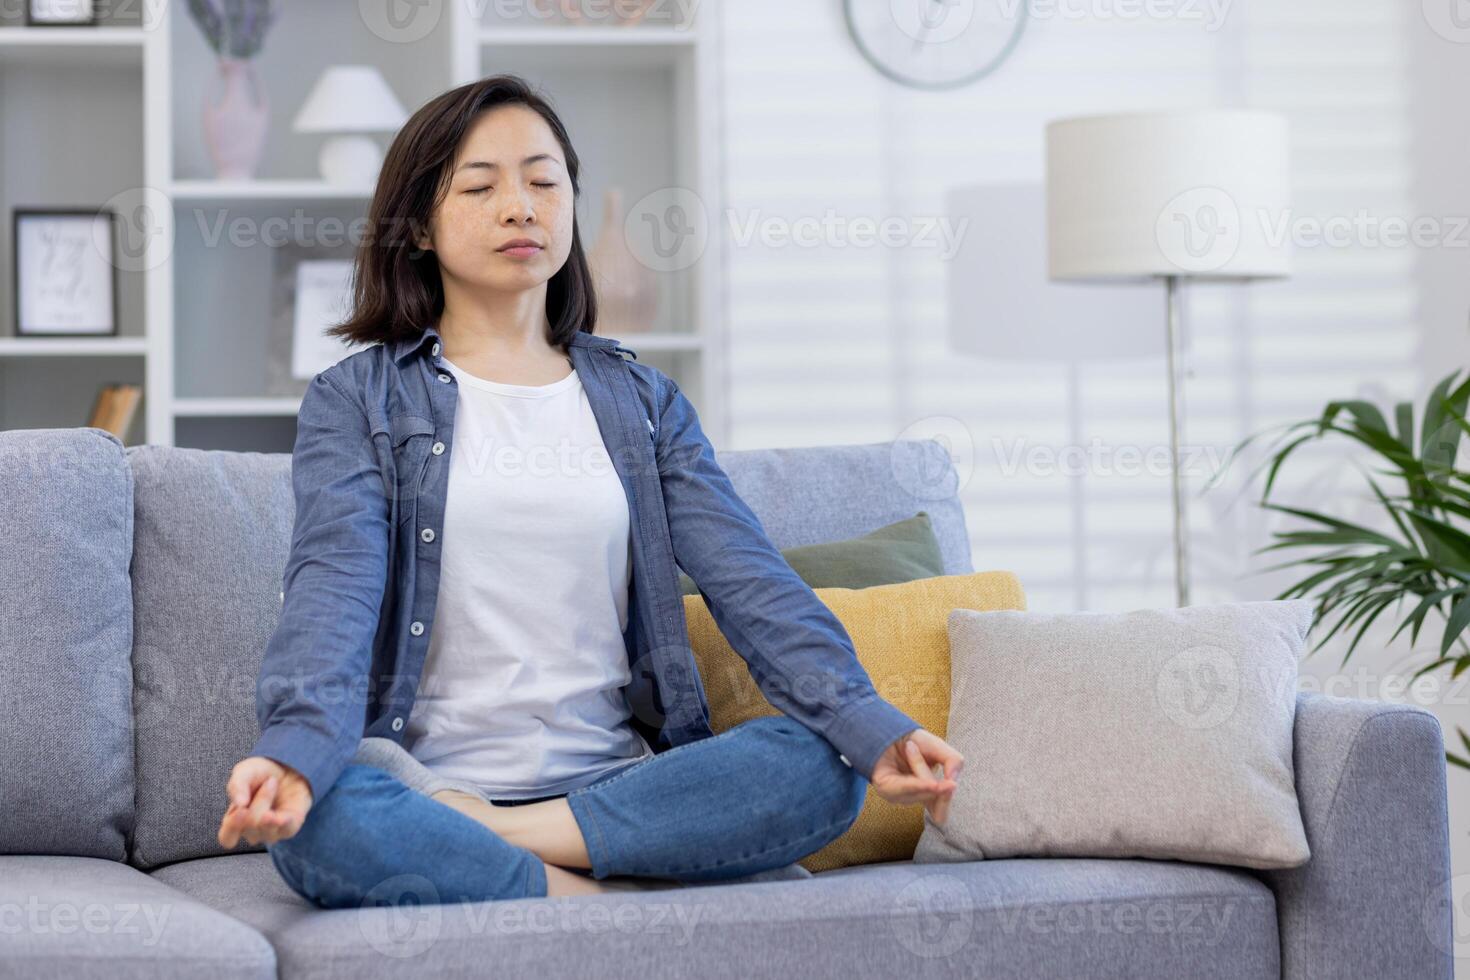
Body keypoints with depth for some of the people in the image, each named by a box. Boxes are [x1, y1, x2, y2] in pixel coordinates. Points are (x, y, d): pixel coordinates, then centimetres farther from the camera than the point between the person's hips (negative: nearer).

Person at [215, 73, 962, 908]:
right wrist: (294, 750, -32)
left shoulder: (642, 400, 15)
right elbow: (334, 586, -10)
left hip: (616, 782, 3)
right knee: (317, 823, -36)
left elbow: (749, 579, 2)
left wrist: (872, 728, -16)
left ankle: (470, 841, -21)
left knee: (825, 766, -24)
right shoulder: (357, 401, 7)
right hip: (426, 779, -3)